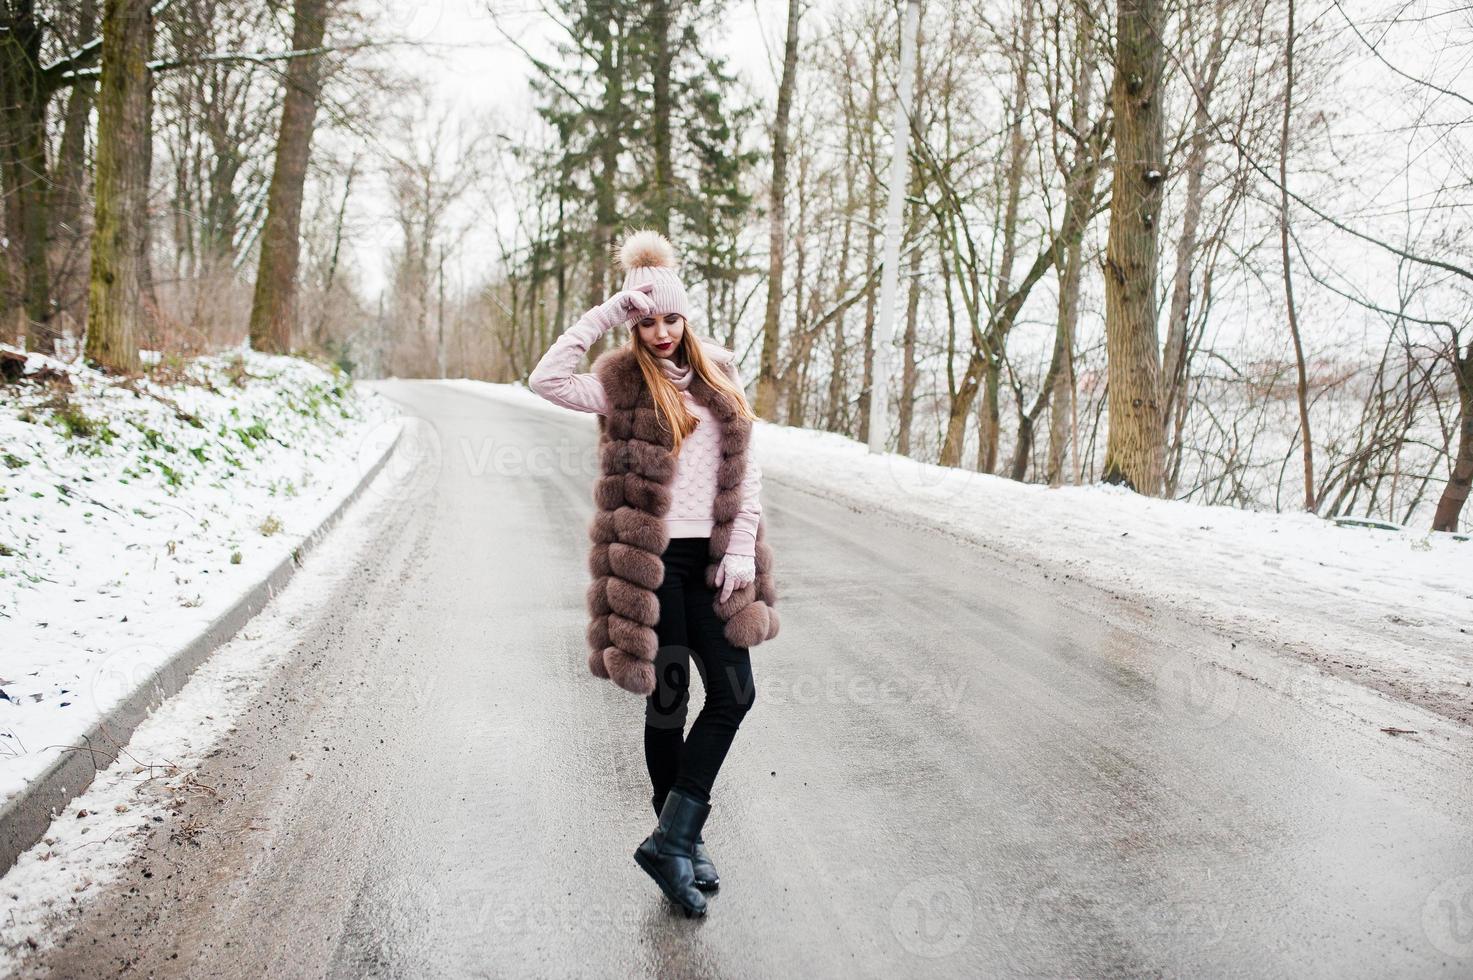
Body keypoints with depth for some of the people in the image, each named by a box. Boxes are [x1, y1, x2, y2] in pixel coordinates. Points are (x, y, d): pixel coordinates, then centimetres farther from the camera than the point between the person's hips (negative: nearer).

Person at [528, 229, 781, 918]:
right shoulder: (622, 384, -3)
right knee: (668, 701, 5)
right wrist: (603, 315, -18)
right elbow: (546, 380, -22)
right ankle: (681, 842, 24)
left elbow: (745, 469, 8)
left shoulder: (718, 374, 10)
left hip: (709, 558, 5)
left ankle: (674, 842, 12)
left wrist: (742, 547, -1)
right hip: (651, 562, -4)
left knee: (734, 693, 1)